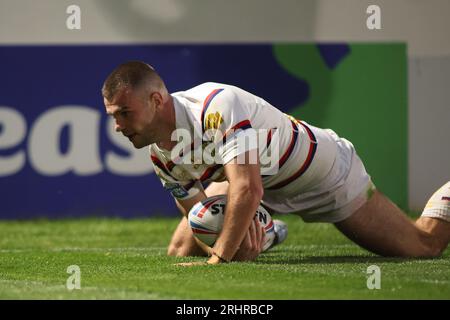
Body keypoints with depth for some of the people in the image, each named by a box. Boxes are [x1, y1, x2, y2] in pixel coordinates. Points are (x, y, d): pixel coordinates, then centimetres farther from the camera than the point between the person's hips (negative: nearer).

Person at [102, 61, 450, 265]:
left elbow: (247, 191, -47)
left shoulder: (217, 105, -40)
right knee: (180, 249, 3)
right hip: (263, 183, 7)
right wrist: (232, 245, -26)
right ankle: (262, 230, 31)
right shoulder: (160, 156, -13)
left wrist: (218, 260, -45)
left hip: (322, 172, -7)